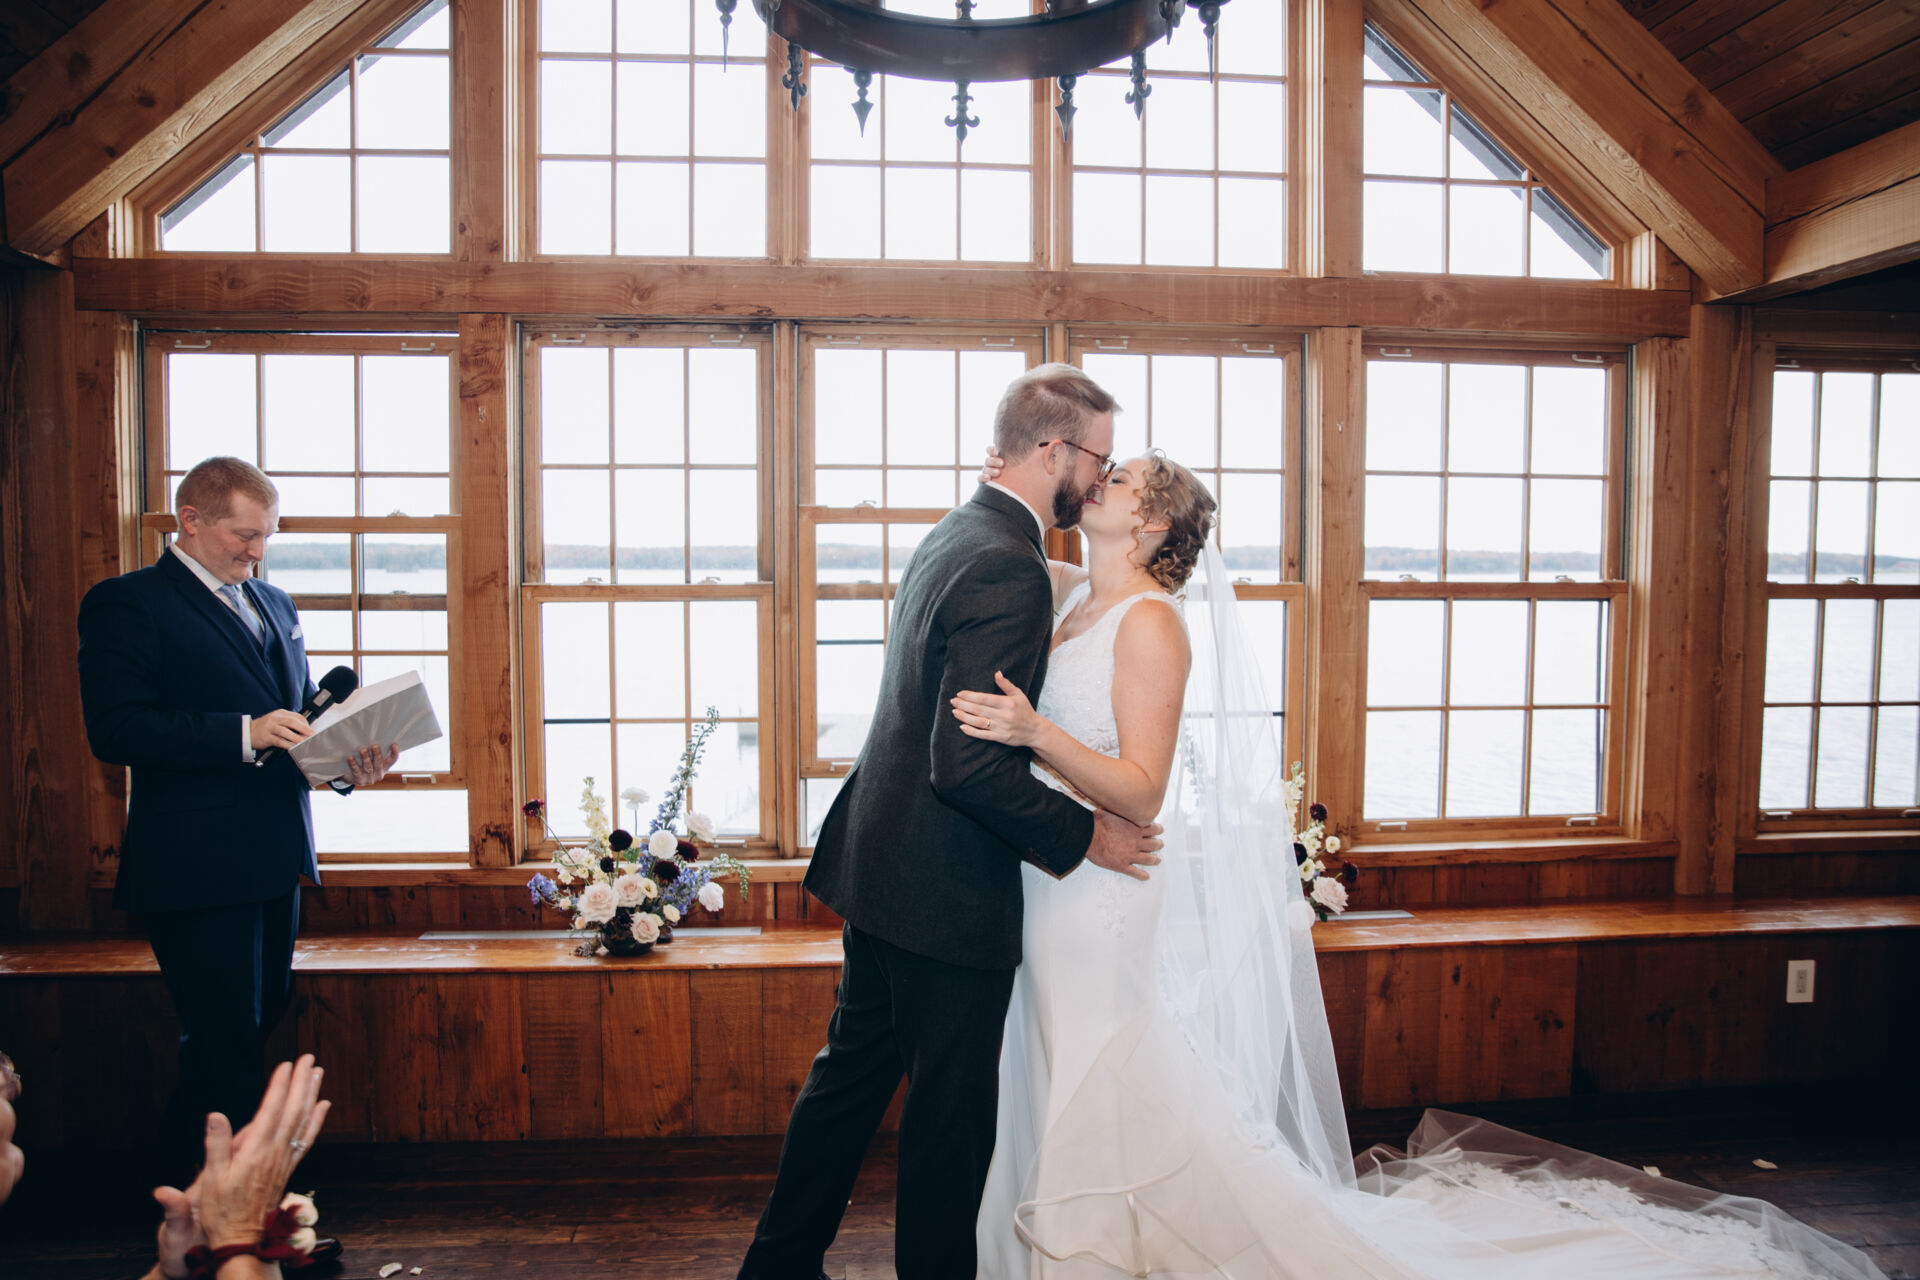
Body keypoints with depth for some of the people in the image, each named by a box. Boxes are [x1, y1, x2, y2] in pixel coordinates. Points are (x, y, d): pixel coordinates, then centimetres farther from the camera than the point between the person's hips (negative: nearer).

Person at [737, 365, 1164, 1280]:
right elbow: (966, 763, -27)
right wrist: (1083, 836, -15)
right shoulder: (1009, 569, -22)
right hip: (948, 892, -10)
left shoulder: (951, 536, 9)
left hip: (880, 862, 10)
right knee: (951, 1108, 9)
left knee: (852, 1068, 22)